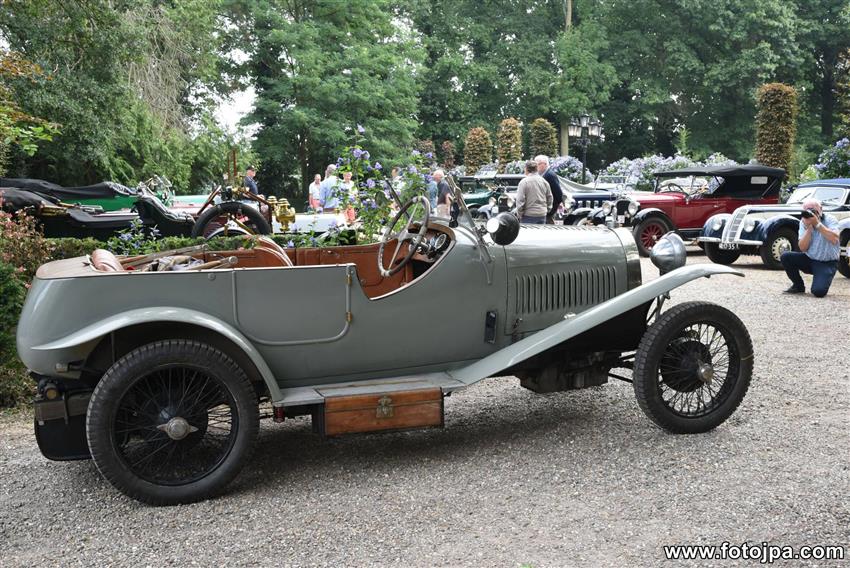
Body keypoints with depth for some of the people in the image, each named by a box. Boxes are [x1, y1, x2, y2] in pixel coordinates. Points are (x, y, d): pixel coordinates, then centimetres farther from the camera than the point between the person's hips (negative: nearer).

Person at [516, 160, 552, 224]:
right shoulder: (544, 181, 9)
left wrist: (519, 214, -2)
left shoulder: (524, 182, -9)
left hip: (528, 216, -5)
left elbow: (520, 200, -11)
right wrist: (547, 210, 23)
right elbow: (549, 197, 15)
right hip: (542, 215, 5)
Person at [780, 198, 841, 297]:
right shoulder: (803, 222, -2)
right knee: (785, 257, -19)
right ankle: (798, 286, 2)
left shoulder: (830, 220, -11)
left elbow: (834, 239, -31)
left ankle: (822, 281, 14)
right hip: (809, 260, 5)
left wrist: (817, 223, -28)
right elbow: (803, 248, -11)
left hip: (827, 263, -5)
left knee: (818, 291, -26)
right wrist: (809, 228, -21)